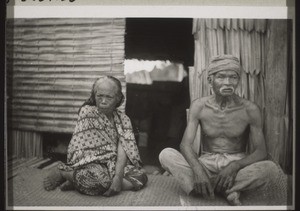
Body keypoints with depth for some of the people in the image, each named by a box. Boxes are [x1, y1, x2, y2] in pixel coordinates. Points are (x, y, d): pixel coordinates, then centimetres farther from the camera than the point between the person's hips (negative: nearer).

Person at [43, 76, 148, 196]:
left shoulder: (123, 119, 4)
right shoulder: (87, 112, -4)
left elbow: (123, 150, -9)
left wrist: (118, 177, -25)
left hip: (115, 165, 5)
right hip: (89, 162, -5)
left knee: (141, 177, -19)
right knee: (99, 177, -38)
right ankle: (62, 172, -7)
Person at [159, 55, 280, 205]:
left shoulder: (249, 109, -8)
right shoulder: (199, 106, -5)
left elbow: (260, 152, -7)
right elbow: (185, 144, -13)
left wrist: (235, 166, -27)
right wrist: (198, 169, -34)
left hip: (237, 163, 0)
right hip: (206, 162, 1)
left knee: (270, 168, -30)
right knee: (166, 154, -24)